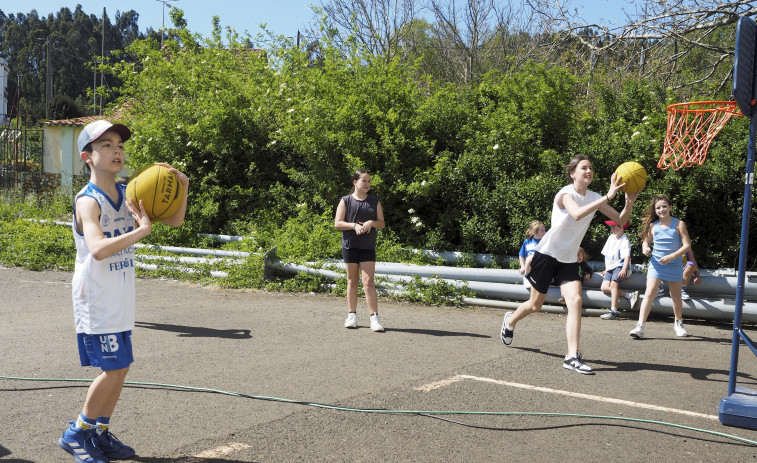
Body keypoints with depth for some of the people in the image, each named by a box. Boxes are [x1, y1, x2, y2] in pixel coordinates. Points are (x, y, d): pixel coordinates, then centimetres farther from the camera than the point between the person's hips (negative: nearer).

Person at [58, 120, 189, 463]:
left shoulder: (128, 194, 6)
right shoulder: (88, 201, -16)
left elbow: (175, 220, 9)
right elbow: (97, 249, -34)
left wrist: (182, 187, -7)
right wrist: (143, 229, -33)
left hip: (121, 301, 7)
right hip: (97, 302, -7)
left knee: (120, 368, 11)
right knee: (113, 370, -6)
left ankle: (101, 434, 26)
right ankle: (75, 434, 13)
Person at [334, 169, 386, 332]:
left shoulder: (375, 201, 8)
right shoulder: (346, 201, 3)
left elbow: (382, 223, 8)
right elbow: (337, 223, -2)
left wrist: (371, 222, -14)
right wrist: (354, 225, -17)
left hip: (368, 247, 0)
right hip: (349, 246, 0)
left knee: (369, 282, -7)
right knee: (352, 281, 7)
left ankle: (374, 318, -7)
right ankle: (352, 315, 17)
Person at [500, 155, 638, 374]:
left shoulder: (594, 197, 2)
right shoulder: (566, 193, -17)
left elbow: (620, 220, 0)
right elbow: (577, 214, -39)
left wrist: (630, 201, -20)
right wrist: (608, 196, -43)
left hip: (569, 259, 5)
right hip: (547, 254, -5)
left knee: (576, 301, -16)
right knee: (535, 305, 8)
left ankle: (572, 357, -16)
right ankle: (510, 321, 40)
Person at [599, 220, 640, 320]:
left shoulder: (625, 241, -7)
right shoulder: (611, 237, 16)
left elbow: (627, 257, -17)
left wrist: (624, 270, -30)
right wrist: (606, 269, 19)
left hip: (620, 266, -8)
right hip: (610, 267, 8)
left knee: (613, 283, -31)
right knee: (604, 287, -14)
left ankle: (613, 311, -35)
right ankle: (629, 295, -16)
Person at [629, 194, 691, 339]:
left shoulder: (678, 224, -5)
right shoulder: (653, 225, 1)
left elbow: (687, 245, -9)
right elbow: (646, 240, 16)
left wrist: (672, 256, -22)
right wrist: (645, 248, -8)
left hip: (674, 265, 0)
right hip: (656, 263, 0)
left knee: (676, 296, 16)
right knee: (649, 293, -14)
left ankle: (678, 323, 39)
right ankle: (640, 327, -19)